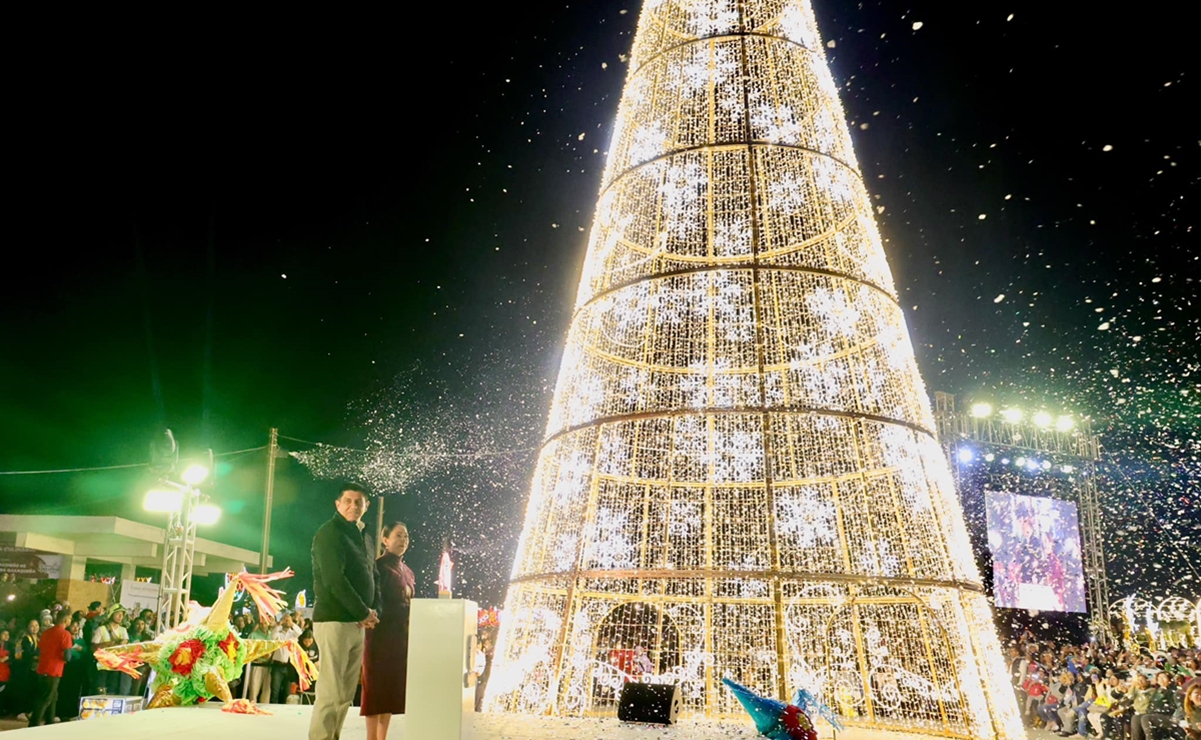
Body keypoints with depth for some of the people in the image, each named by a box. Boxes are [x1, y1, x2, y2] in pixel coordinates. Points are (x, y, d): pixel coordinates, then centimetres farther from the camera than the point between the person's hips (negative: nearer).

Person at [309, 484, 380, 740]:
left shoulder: (363, 537, 17)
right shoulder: (329, 533, -7)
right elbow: (334, 580, -17)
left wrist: (373, 610, 0)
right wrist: (363, 612, -13)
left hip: (357, 623, 8)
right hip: (334, 620, -8)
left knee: (346, 694, 10)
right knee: (331, 692, -9)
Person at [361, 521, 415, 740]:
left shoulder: (408, 572, 18)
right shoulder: (378, 566, -6)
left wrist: (411, 636, 14)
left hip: (402, 635, 8)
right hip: (381, 633, -8)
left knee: (393, 686, 7)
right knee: (377, 685, -5)